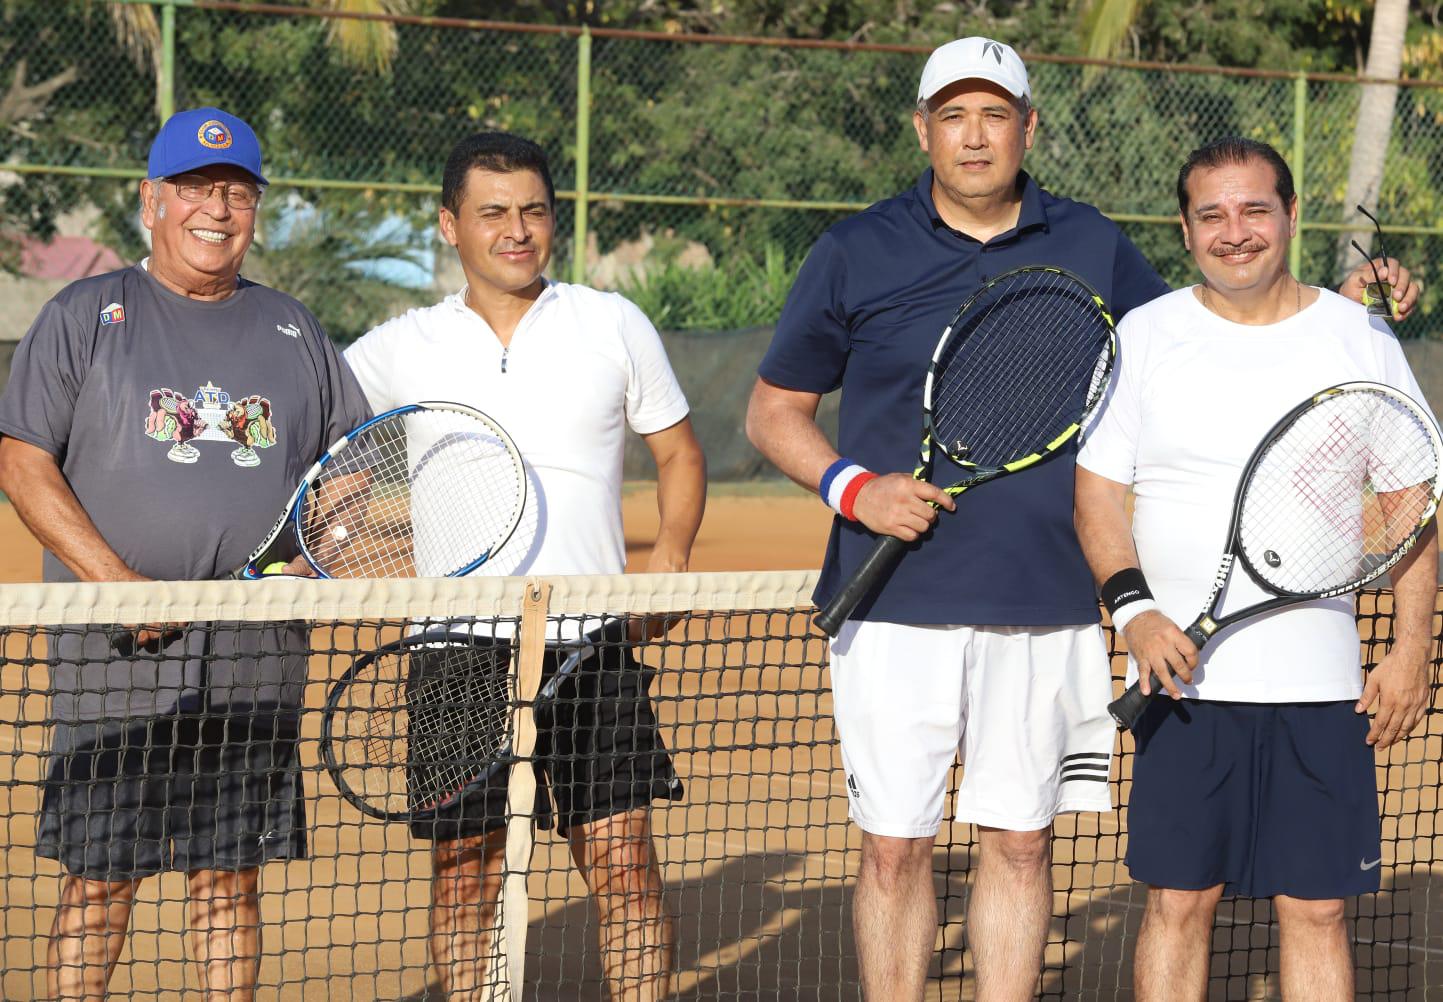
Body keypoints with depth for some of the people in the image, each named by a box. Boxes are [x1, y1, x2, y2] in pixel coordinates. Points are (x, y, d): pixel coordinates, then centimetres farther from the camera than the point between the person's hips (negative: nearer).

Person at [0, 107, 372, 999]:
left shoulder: (291, 328, 15)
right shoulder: (86, 316, 5)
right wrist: (117, 581, -14)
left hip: (257, 656, 3)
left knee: (231, 874, 6)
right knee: (101, 875, -1)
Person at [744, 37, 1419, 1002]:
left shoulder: (1093, 248, 8)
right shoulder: (857, 255, 3)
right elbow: (774, 409, 8)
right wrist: (851, 487, -11)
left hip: (1047, 610, 2)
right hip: (896, 609, -2)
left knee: (1021, 842, 7)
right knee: (895, 848, 2)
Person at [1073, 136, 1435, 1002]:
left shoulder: (1359, 338, 5)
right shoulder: (1144, 337, 4)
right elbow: (1098, 490, 4)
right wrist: (1134, 608, -12)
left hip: (1321, 682, 0)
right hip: (1184, 675, 0)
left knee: (1316, 909, 1)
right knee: (1179, 901, 3)